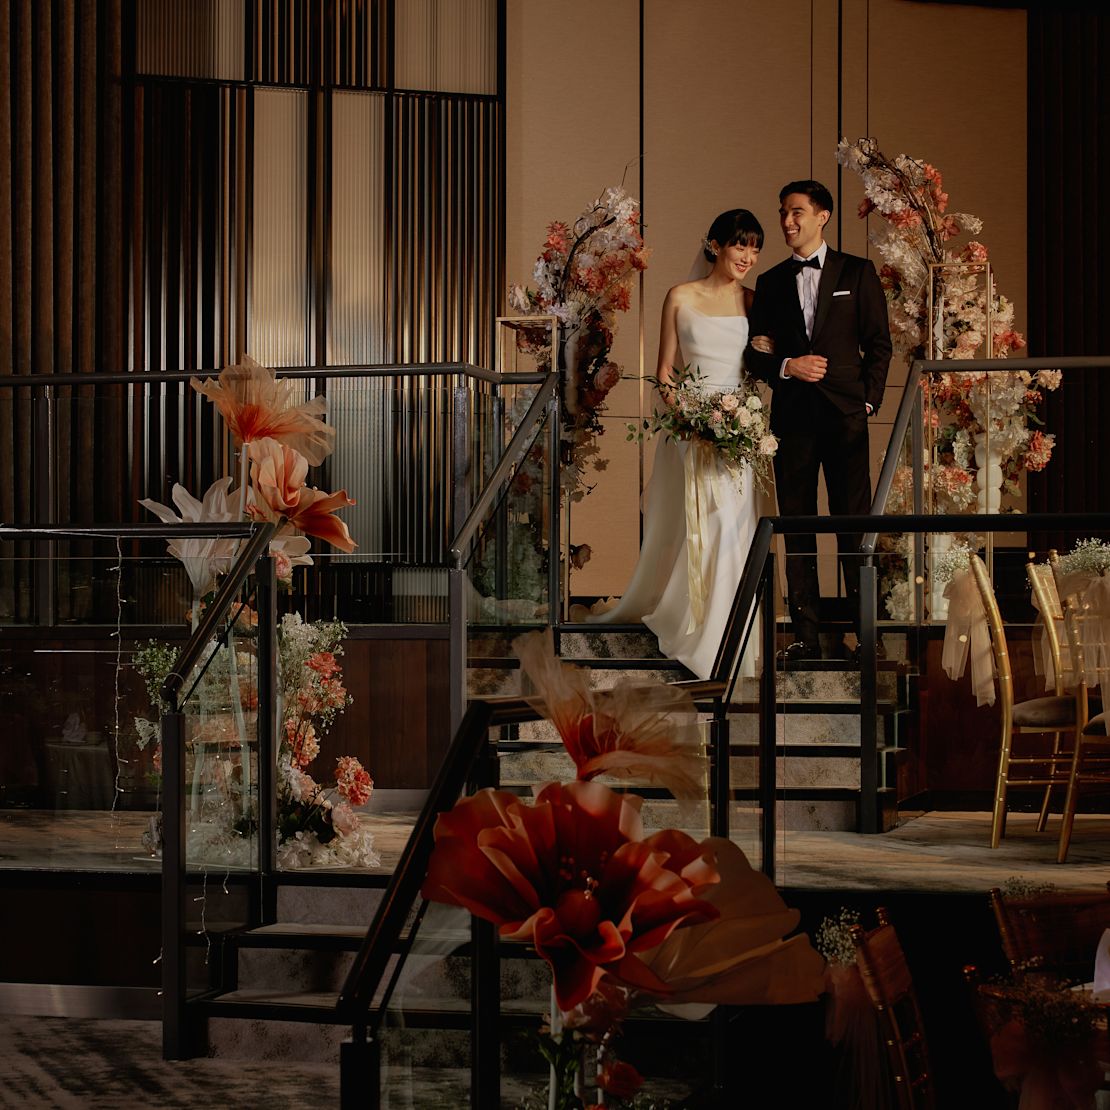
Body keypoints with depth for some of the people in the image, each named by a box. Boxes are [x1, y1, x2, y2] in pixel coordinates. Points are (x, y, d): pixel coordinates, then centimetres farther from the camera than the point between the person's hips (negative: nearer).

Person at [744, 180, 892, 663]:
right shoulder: (771, 283, 13)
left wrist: (868, 401, -4)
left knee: (854, 524, -4)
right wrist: (787, 366, -7)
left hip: (845, 415, -3)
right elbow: (754, 353, 12)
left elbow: (879, 343, 4)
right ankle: (806, 635, 6)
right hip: (792, 417, 3)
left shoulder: (857, 273, 6)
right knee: (797, 526, 2)